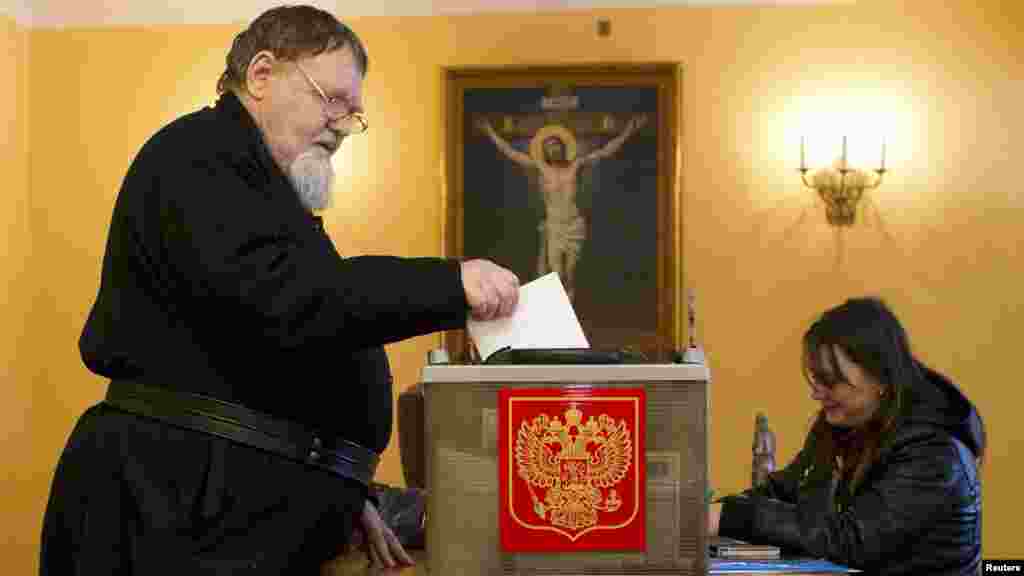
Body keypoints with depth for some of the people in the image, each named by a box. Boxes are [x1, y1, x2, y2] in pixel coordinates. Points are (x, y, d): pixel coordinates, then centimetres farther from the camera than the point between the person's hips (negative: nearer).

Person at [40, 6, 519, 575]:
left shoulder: (264, 188, 23)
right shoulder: (197, 155, -9)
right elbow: (279, 299, -25)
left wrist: (346, 495, 18)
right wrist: (451, 284, -27)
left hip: (250, 503, 10)